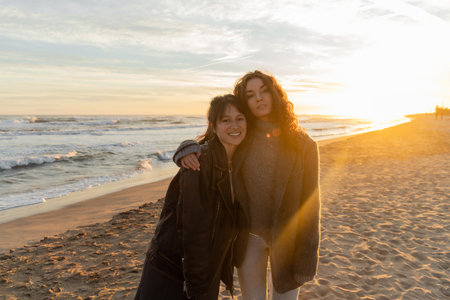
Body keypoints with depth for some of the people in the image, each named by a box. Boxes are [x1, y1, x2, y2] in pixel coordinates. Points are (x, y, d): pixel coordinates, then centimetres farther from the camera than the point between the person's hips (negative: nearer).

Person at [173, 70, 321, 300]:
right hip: (249, 236, 2)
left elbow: (310, 202, -8)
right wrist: (187, 149, -16)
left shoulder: (303, 145, -9)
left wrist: (305, 259, -9)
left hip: (286, 238, -1)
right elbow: (205, 147, 10)